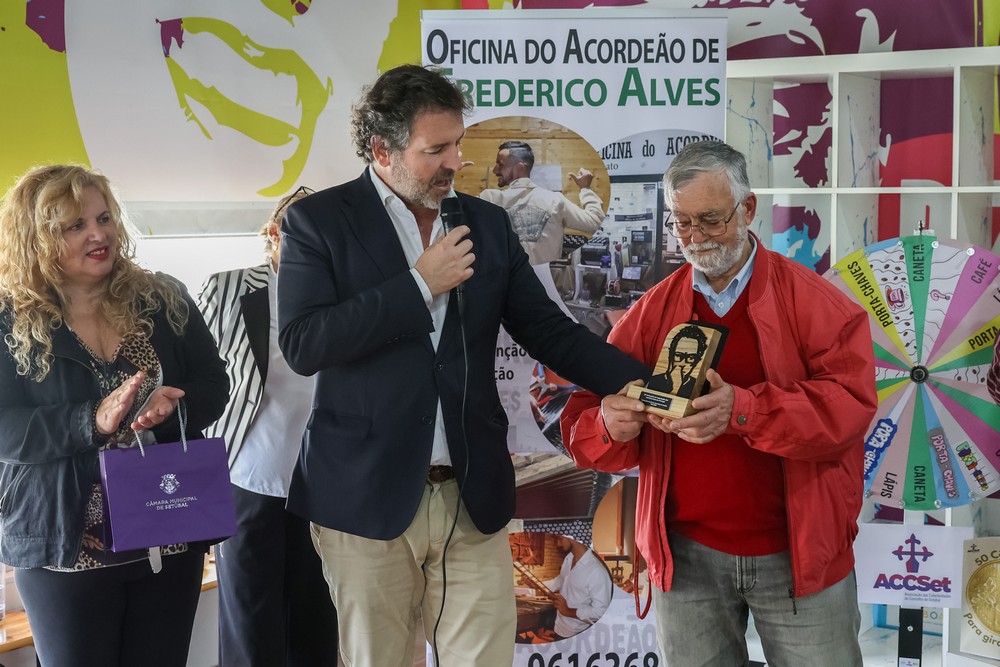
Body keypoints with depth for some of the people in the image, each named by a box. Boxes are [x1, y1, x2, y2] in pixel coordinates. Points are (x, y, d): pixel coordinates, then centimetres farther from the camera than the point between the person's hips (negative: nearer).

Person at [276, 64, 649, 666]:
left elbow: (549, 330, 10)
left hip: (474, 498, 3)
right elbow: (301, 345, -14)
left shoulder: (488, 224, 10)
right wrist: (420, 284, -13)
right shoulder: (319, 221, -2)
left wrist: (639, 384, -6)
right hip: (369, 498, -3)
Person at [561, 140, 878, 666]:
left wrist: (743, 410, -30)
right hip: (687, 555, 2)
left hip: (798, 555, -2)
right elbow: (584, 422, 3)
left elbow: (849, 401, -16)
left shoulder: (811, 301, -3)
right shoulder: (651, 313, 5)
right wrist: (612, 425, -22)